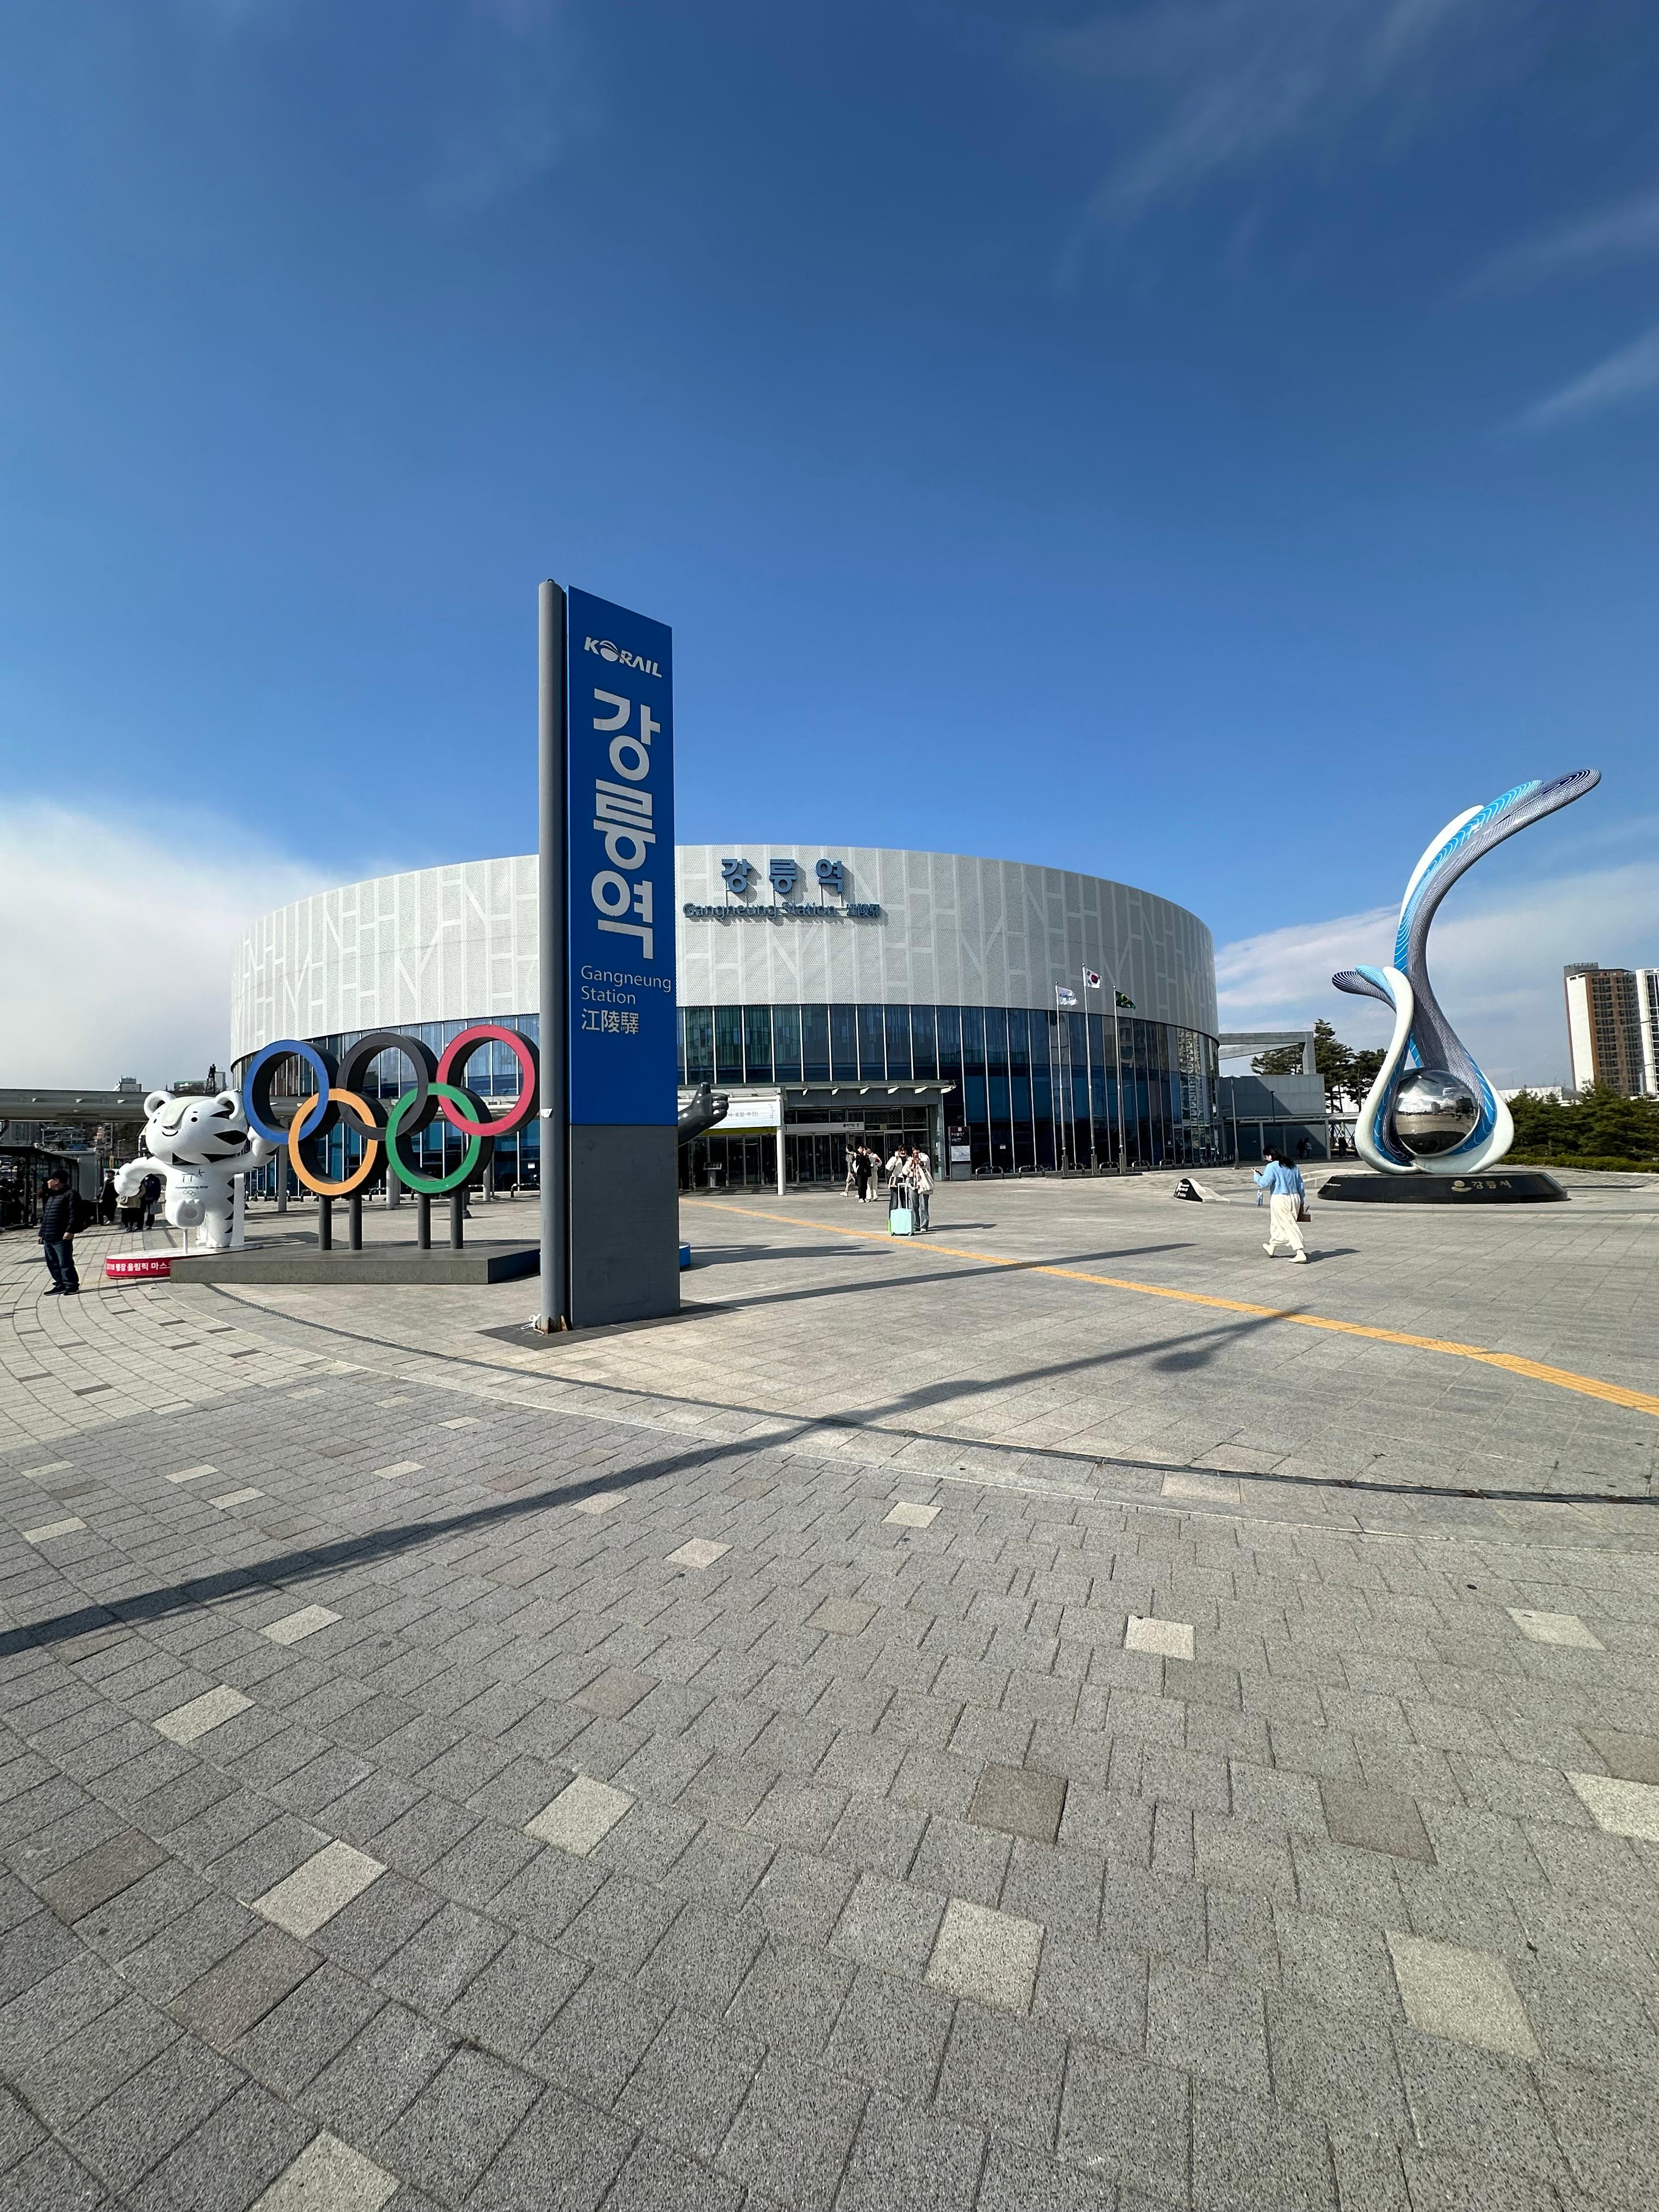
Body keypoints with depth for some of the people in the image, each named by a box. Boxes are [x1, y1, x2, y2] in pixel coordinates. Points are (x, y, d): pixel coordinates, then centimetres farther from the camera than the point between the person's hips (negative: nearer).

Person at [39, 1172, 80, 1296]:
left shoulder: (70, 1194, -8)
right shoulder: (51, 1196, 21)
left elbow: (73, 1214, -16)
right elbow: (44, 1215, 26)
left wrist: (70, 1231, -24)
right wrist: (42, 1234, 21)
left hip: (62, 1238, -10)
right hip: (48, 1238, 10)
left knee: (65, 1263, -7)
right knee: (53, 1263, 13)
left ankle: (72, 1286, -2)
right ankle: (60, 1285, 21)